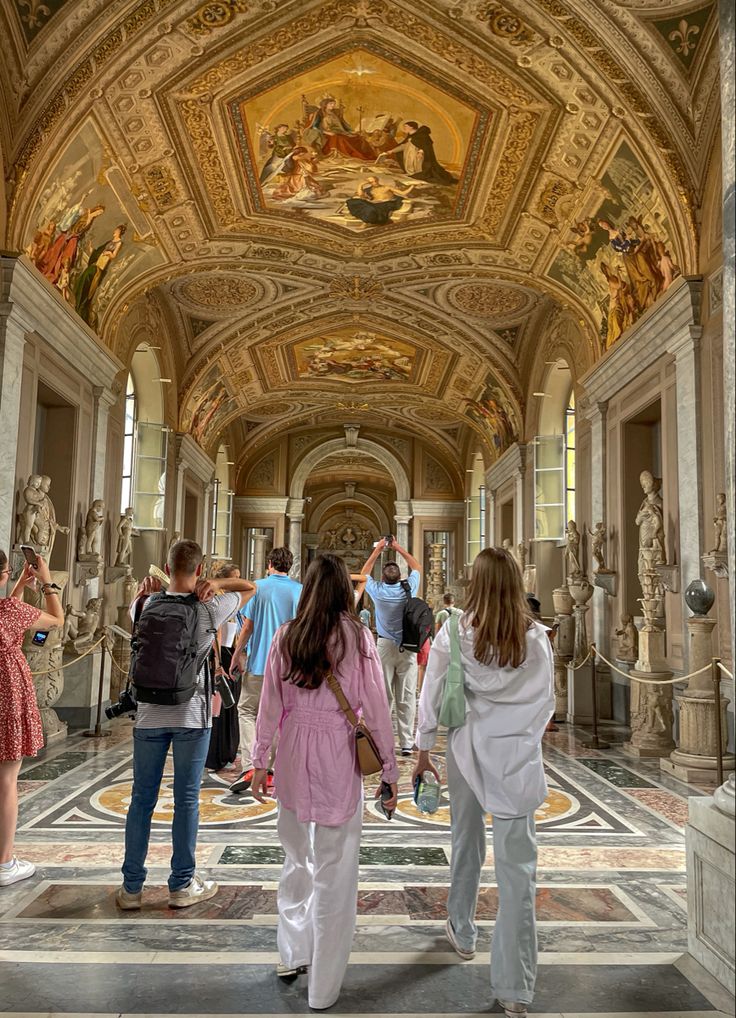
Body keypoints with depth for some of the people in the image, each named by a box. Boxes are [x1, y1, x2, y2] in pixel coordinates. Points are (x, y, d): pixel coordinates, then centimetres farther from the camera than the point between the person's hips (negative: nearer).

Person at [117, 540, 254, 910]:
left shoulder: (147, 606, -3)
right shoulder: (209, 609, -9)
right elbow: (250, 587, 5)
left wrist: (146, 589, 1)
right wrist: (216, 584, -9)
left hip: (150, 715, 3)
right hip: (191, 716, -2)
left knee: (142, 799, 11)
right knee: (186, 800, 7)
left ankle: (131, 886, 21)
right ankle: (182, 884, 17)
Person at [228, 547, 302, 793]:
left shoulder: (258, 587, -3)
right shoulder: (299, 590, 1)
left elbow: (248, 626, -4)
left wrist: (236, 656, 5)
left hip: (259, 662, -2)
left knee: (246, 711, 9)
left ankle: (248, 766, -6)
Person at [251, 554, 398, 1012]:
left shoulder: (286, 635, -2)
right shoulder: (356, 636, -10)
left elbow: (271, 704, 3)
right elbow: (376, 709, -8)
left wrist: (260, 760, 13)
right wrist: (390, 772, 1)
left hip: (293, 755, 4)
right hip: (339, 756, -3)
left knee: (297, 858, 24)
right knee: (334, 872, 9)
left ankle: (292, 954, 37)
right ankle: (324, 987, 21)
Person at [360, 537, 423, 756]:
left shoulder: (378, 591, -5)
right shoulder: (408, 589, -4)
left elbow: (364, 573, 16)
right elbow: (417, 568, 16)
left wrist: (377, 550, 18)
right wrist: (399, 549, 17)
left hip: (385, 646, 0)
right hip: (408, 647, 0)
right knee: (406, 697, 0)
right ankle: (406, 743, 2)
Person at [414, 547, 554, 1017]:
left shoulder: (455, 632, -9)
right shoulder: (536, 637, -7)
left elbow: (432, 695, -3)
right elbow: (547, 700, 3)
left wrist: (424, 749, 9)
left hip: (468, 749, 1)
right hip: (518, 755, -1)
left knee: (466, 845, 22)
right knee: (517, 865, 3)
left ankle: (463, 933, 43)